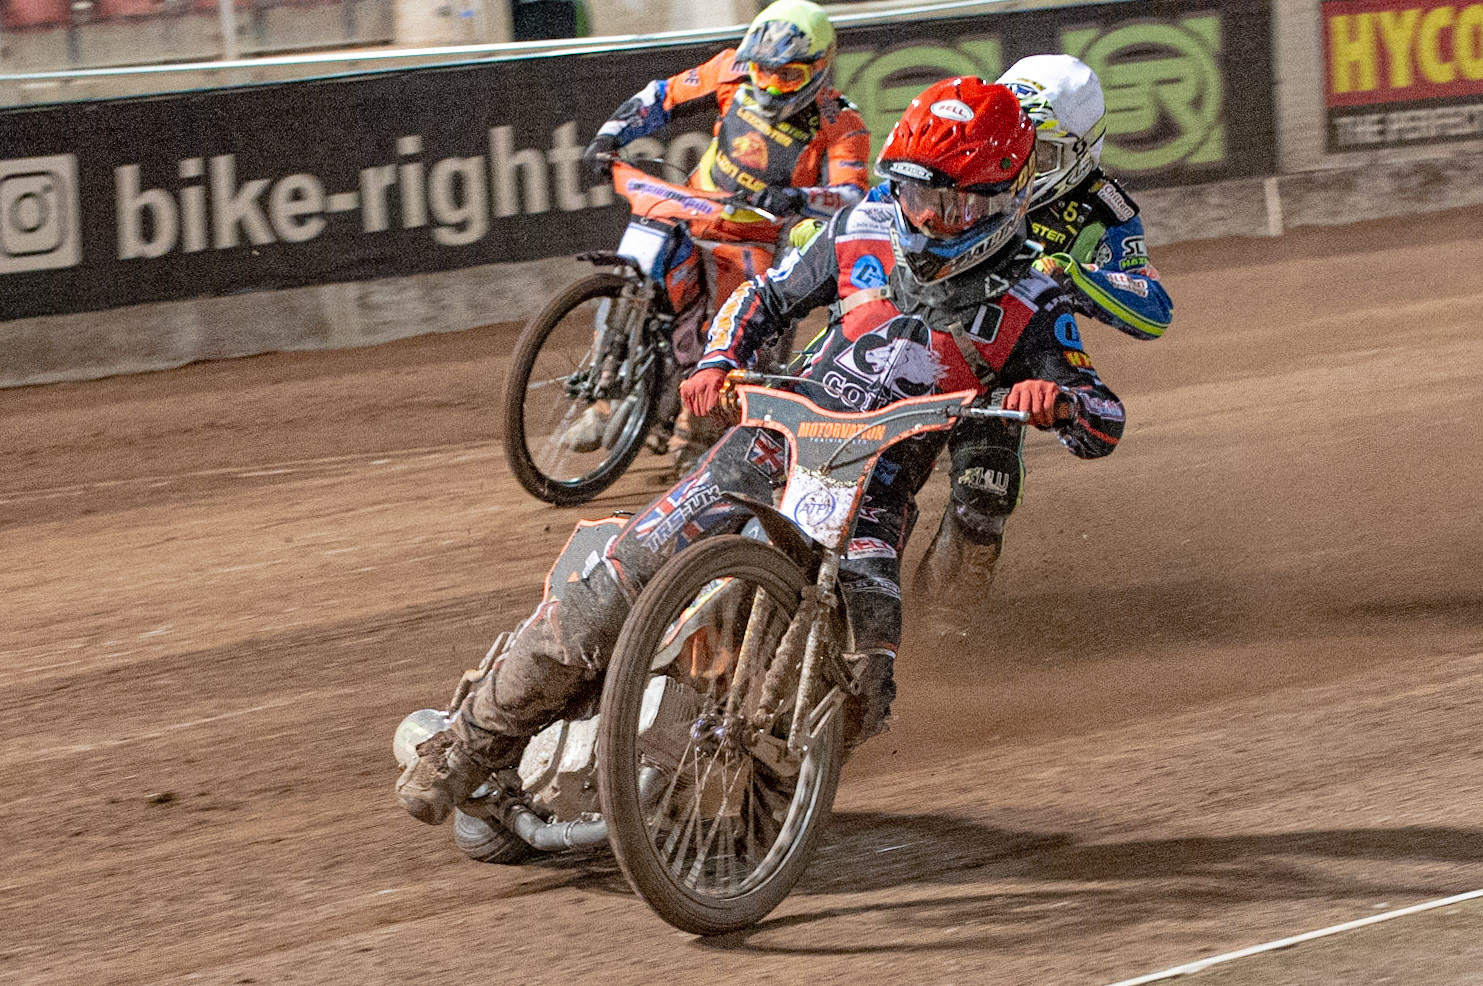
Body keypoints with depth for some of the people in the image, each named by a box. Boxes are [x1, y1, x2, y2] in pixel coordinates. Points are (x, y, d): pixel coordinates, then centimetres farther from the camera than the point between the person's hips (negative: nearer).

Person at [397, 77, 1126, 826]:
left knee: (858, 692, -23)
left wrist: (1056, 398, -29)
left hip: (874, 491, -2)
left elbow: (1103, 427, -6)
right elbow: (768, 295, 21)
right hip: (779, 434, 2)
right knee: (620, 578, -14)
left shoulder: (1029, 304, -2)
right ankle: (475, 741, -2)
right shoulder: (864, 232, 7)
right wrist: (717, 362, 1)